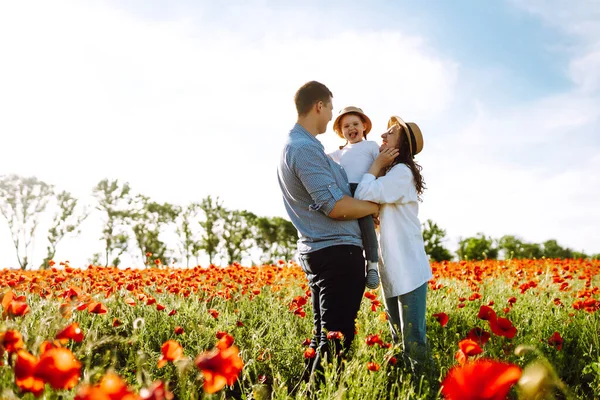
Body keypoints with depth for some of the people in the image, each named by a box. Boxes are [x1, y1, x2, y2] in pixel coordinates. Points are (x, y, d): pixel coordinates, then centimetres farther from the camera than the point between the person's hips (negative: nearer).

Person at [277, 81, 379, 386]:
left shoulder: (294, 145, 17)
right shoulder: (306, 148, -16)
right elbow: (335, 206, -21)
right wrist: (377, 206, -4)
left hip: (317, 251, 10)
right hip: (337, 251, -10)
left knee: (323, 335, 16)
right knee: (337, 338, -6)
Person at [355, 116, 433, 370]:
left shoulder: (402, 171, -10)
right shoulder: (389, 174, 19)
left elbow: (364, 194, -24)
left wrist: (377, 164, -8)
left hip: (409, 270, -10)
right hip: (391, 271, 10)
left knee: (413, 340, -8)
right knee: (397, 339, 14)